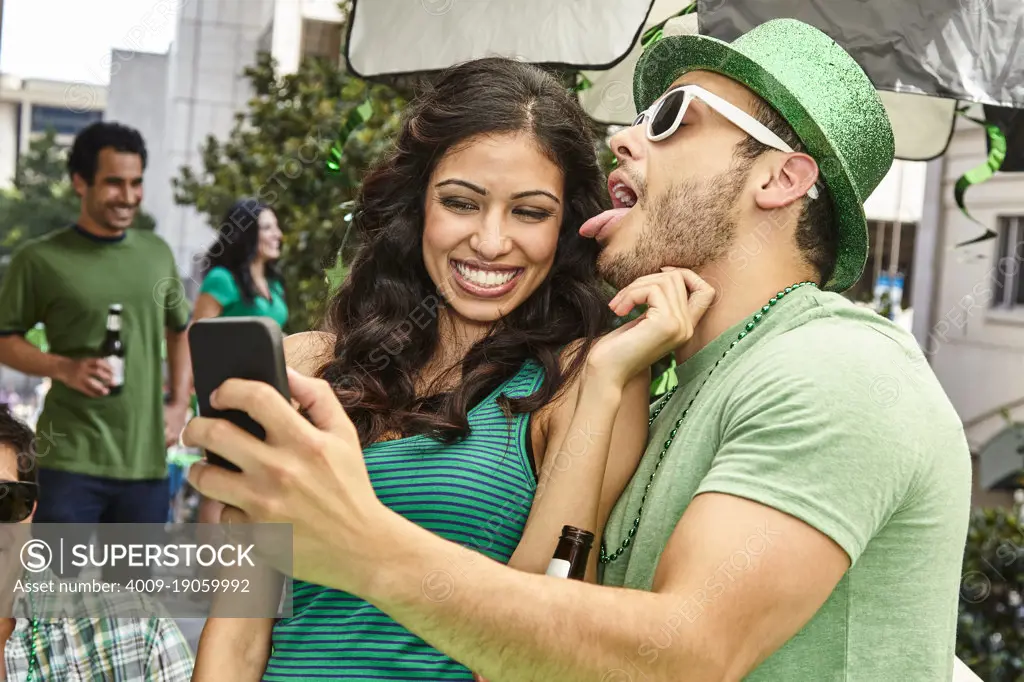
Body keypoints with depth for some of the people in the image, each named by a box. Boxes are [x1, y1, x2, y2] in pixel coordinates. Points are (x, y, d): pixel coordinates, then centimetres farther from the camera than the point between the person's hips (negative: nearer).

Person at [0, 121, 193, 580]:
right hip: (72, 456, -4)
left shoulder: (157, 254, 10)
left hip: (147, 458, 4)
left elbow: (180, 332, 21)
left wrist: (179, 404, 8)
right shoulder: (40, 259, -3)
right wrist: (65, 367, -17)